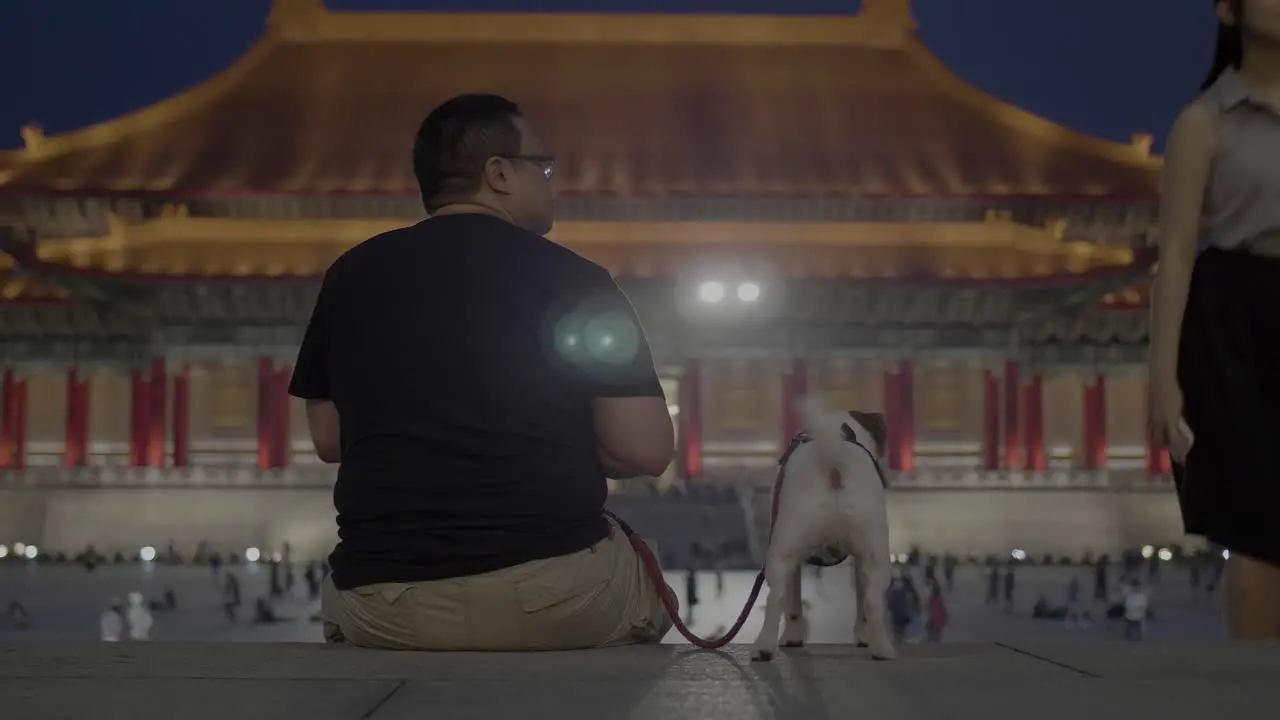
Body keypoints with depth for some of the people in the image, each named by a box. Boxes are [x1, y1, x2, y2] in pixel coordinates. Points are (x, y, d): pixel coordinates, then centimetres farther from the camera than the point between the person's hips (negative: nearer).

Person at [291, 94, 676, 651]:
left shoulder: (353, 275, 5)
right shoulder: (573, 279, -3)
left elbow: (329, 440, 14)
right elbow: (647, 452, -5)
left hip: (384, 609, 3)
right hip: (557, 594, -2)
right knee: (642, 584, 30)